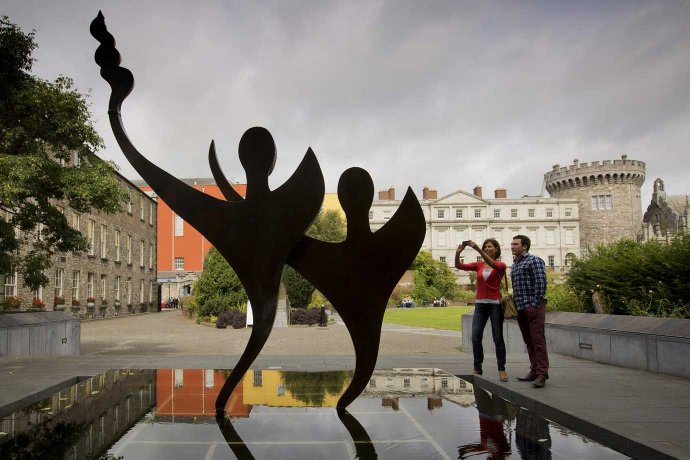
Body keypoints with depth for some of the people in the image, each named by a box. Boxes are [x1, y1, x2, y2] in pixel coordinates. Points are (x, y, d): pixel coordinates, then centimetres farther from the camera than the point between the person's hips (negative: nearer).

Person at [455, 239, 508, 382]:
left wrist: (478, 249, -34)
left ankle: (501, 369, 9)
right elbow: (459, 266, -2)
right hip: (480, 304, 3)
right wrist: (458, 253, -22)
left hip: (495, 304, -3)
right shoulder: (478, 265, 9)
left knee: (498, 338, 2)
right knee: (475, 337, -3)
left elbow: (492, 264, -24)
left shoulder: (501, 265, 0)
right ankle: (477, 369, 6)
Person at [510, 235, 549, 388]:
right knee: (528, 341, 10)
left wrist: (535, 304, -17)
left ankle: (542, 374, -10)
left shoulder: (534, 261, -5)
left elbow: (541, 283, -13)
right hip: (520, 308, 8)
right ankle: (534, 371, 16)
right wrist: (515, 303, 16)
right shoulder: (514, 264, 19)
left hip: (533, 306, -8)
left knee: (538, 340, -10)